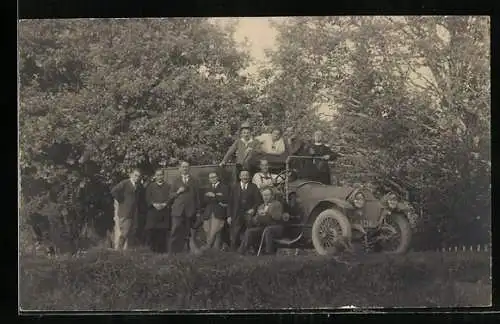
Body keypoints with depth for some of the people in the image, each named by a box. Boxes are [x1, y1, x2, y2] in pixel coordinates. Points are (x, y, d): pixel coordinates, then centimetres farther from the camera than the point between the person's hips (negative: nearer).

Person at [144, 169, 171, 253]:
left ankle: (162, 248, 0)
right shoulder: (150, 186, 13)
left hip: (164, 211, 0)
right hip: (153, 211, 0)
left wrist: (164, 204, -14)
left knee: (163, 230, -5)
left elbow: (170, 197, 3)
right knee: (152, 230, -6)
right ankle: (153, 248, 1)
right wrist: (154, 204, -12)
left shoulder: (167, 186, 13)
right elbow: (148, 198, 5)